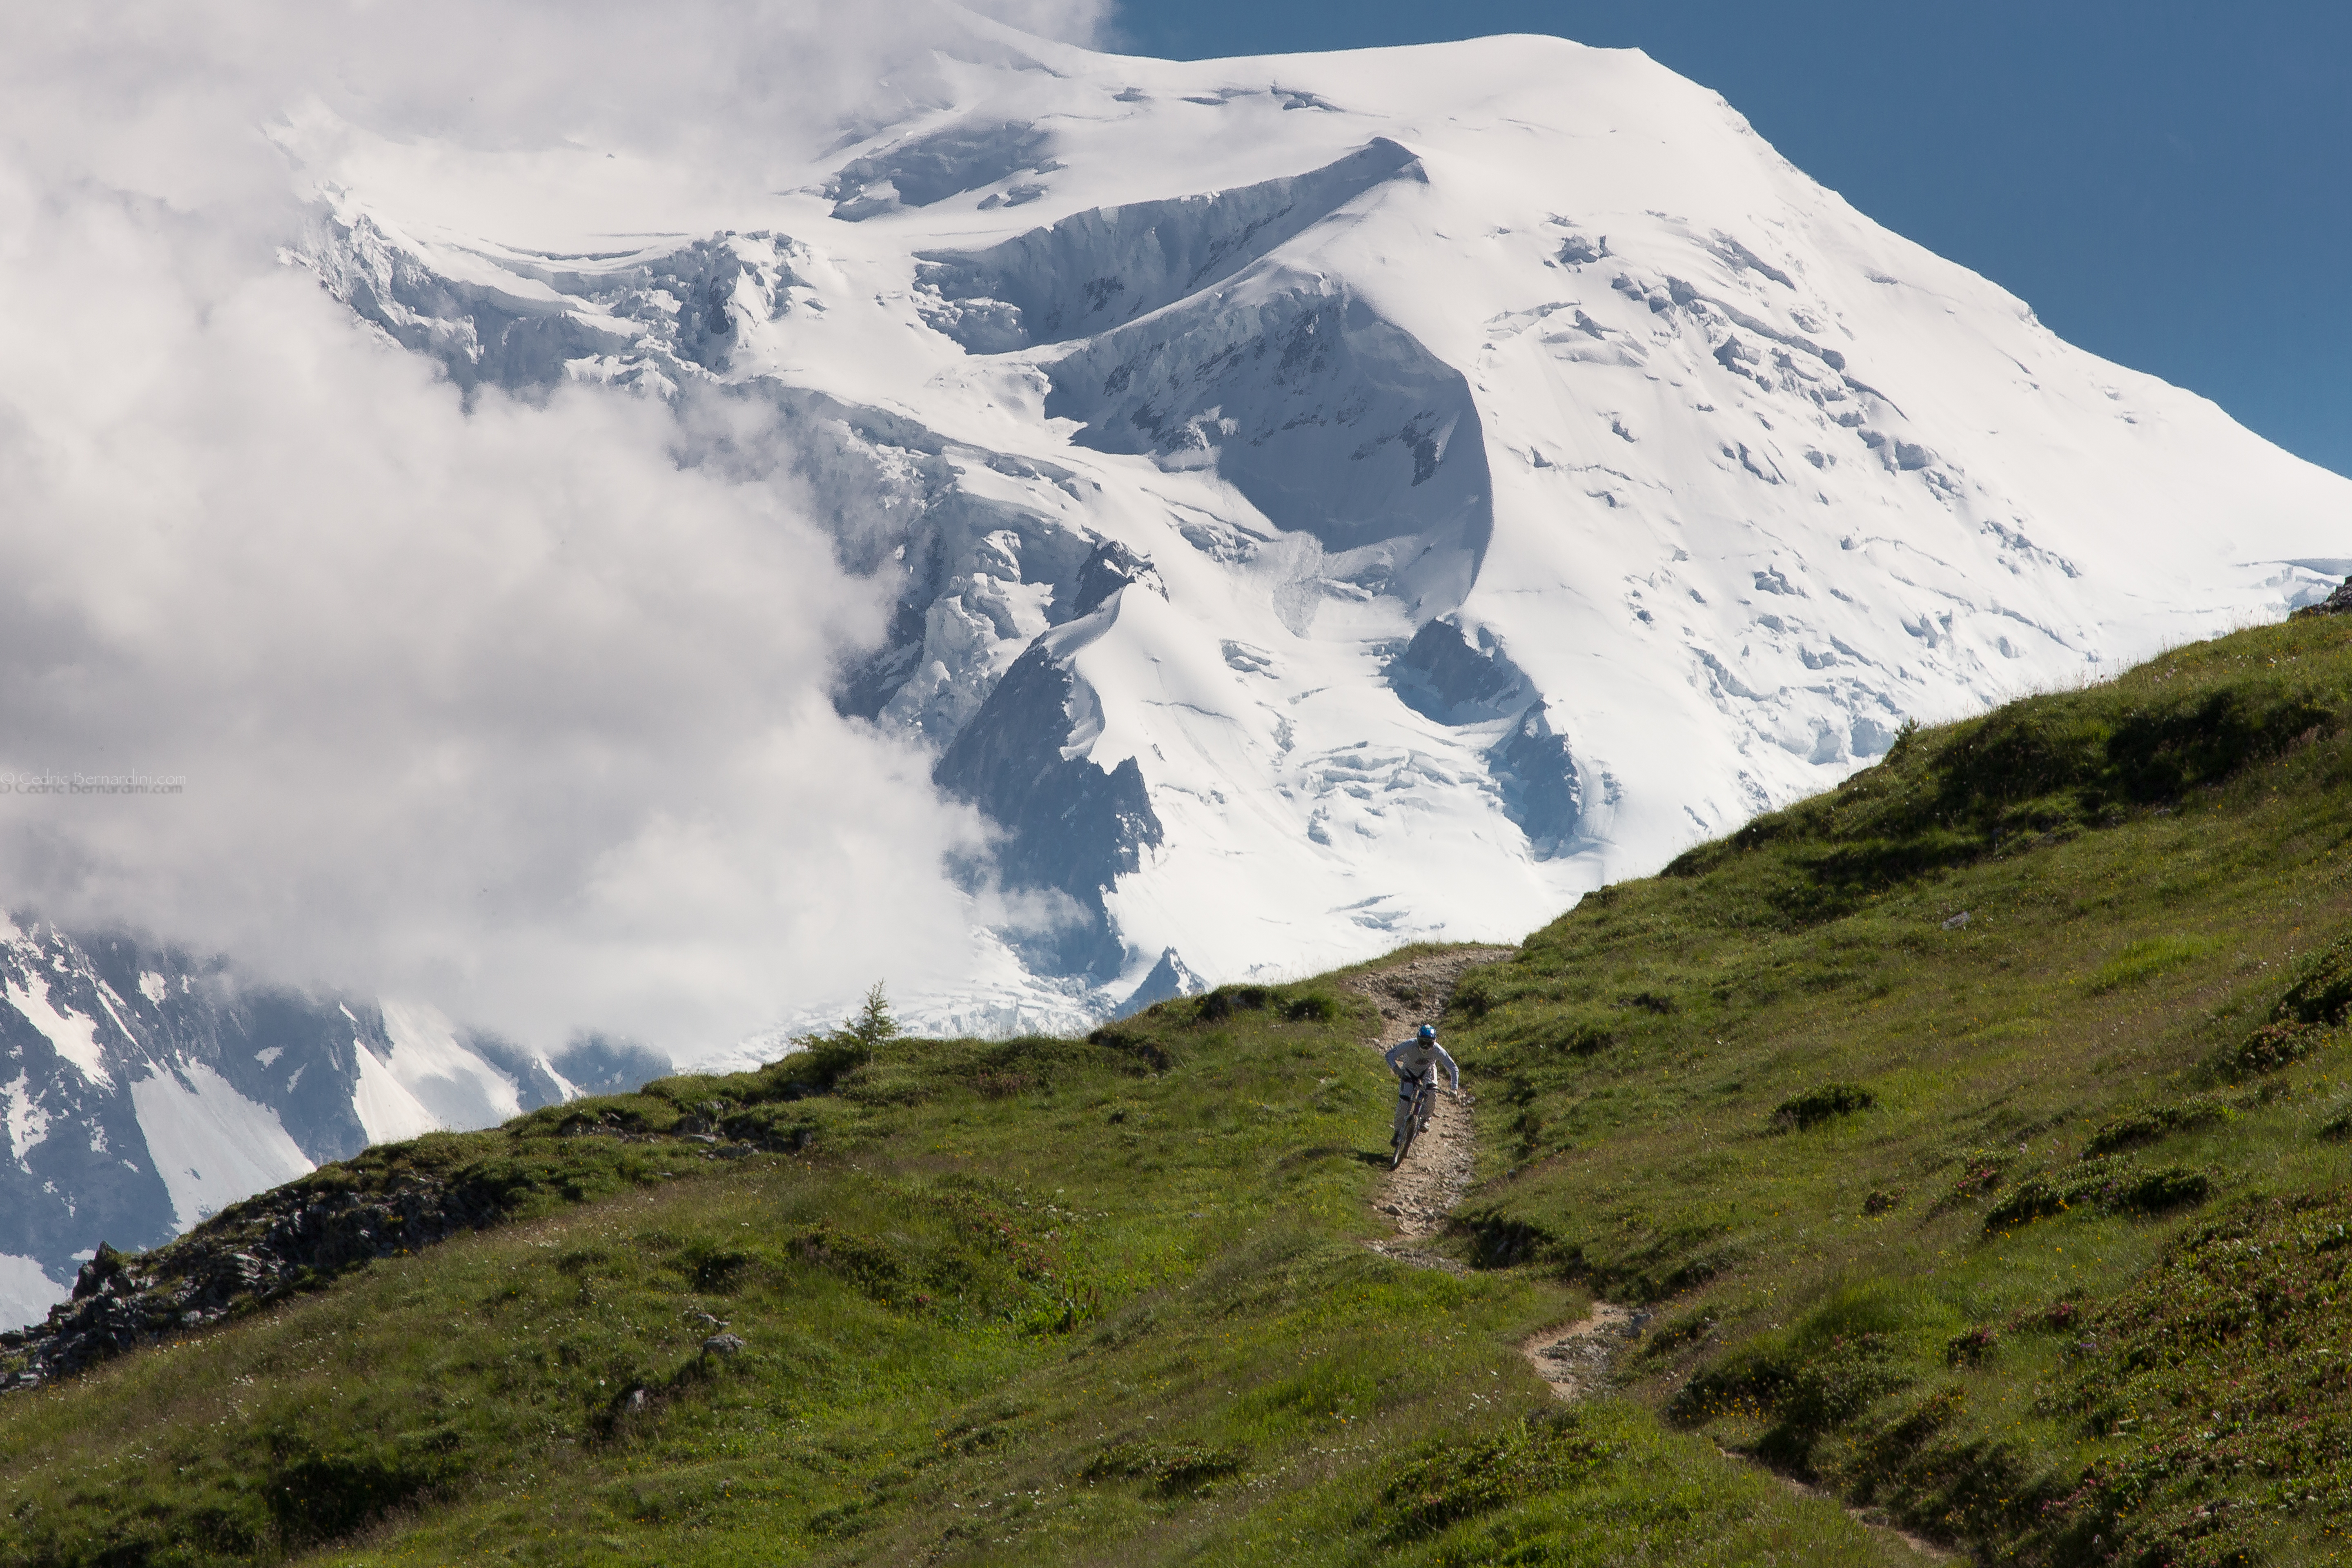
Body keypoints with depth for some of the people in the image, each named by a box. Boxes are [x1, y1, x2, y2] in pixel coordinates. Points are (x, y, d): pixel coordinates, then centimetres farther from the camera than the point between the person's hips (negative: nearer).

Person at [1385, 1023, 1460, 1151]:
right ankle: (1398, 1132, 4)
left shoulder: (1438, 1051, -32)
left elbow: (1453, 1069, -26)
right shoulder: (1410, 1045, -34)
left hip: (1427, 1071, 0)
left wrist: (1455, 1088, -38)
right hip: (1409, 1071, 0)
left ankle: (1425, 1118, 2)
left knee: (1432, 1095, -28)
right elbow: (1390, 1055, -32)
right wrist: (1395, 1068, -51)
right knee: (1404, 1102, -15)